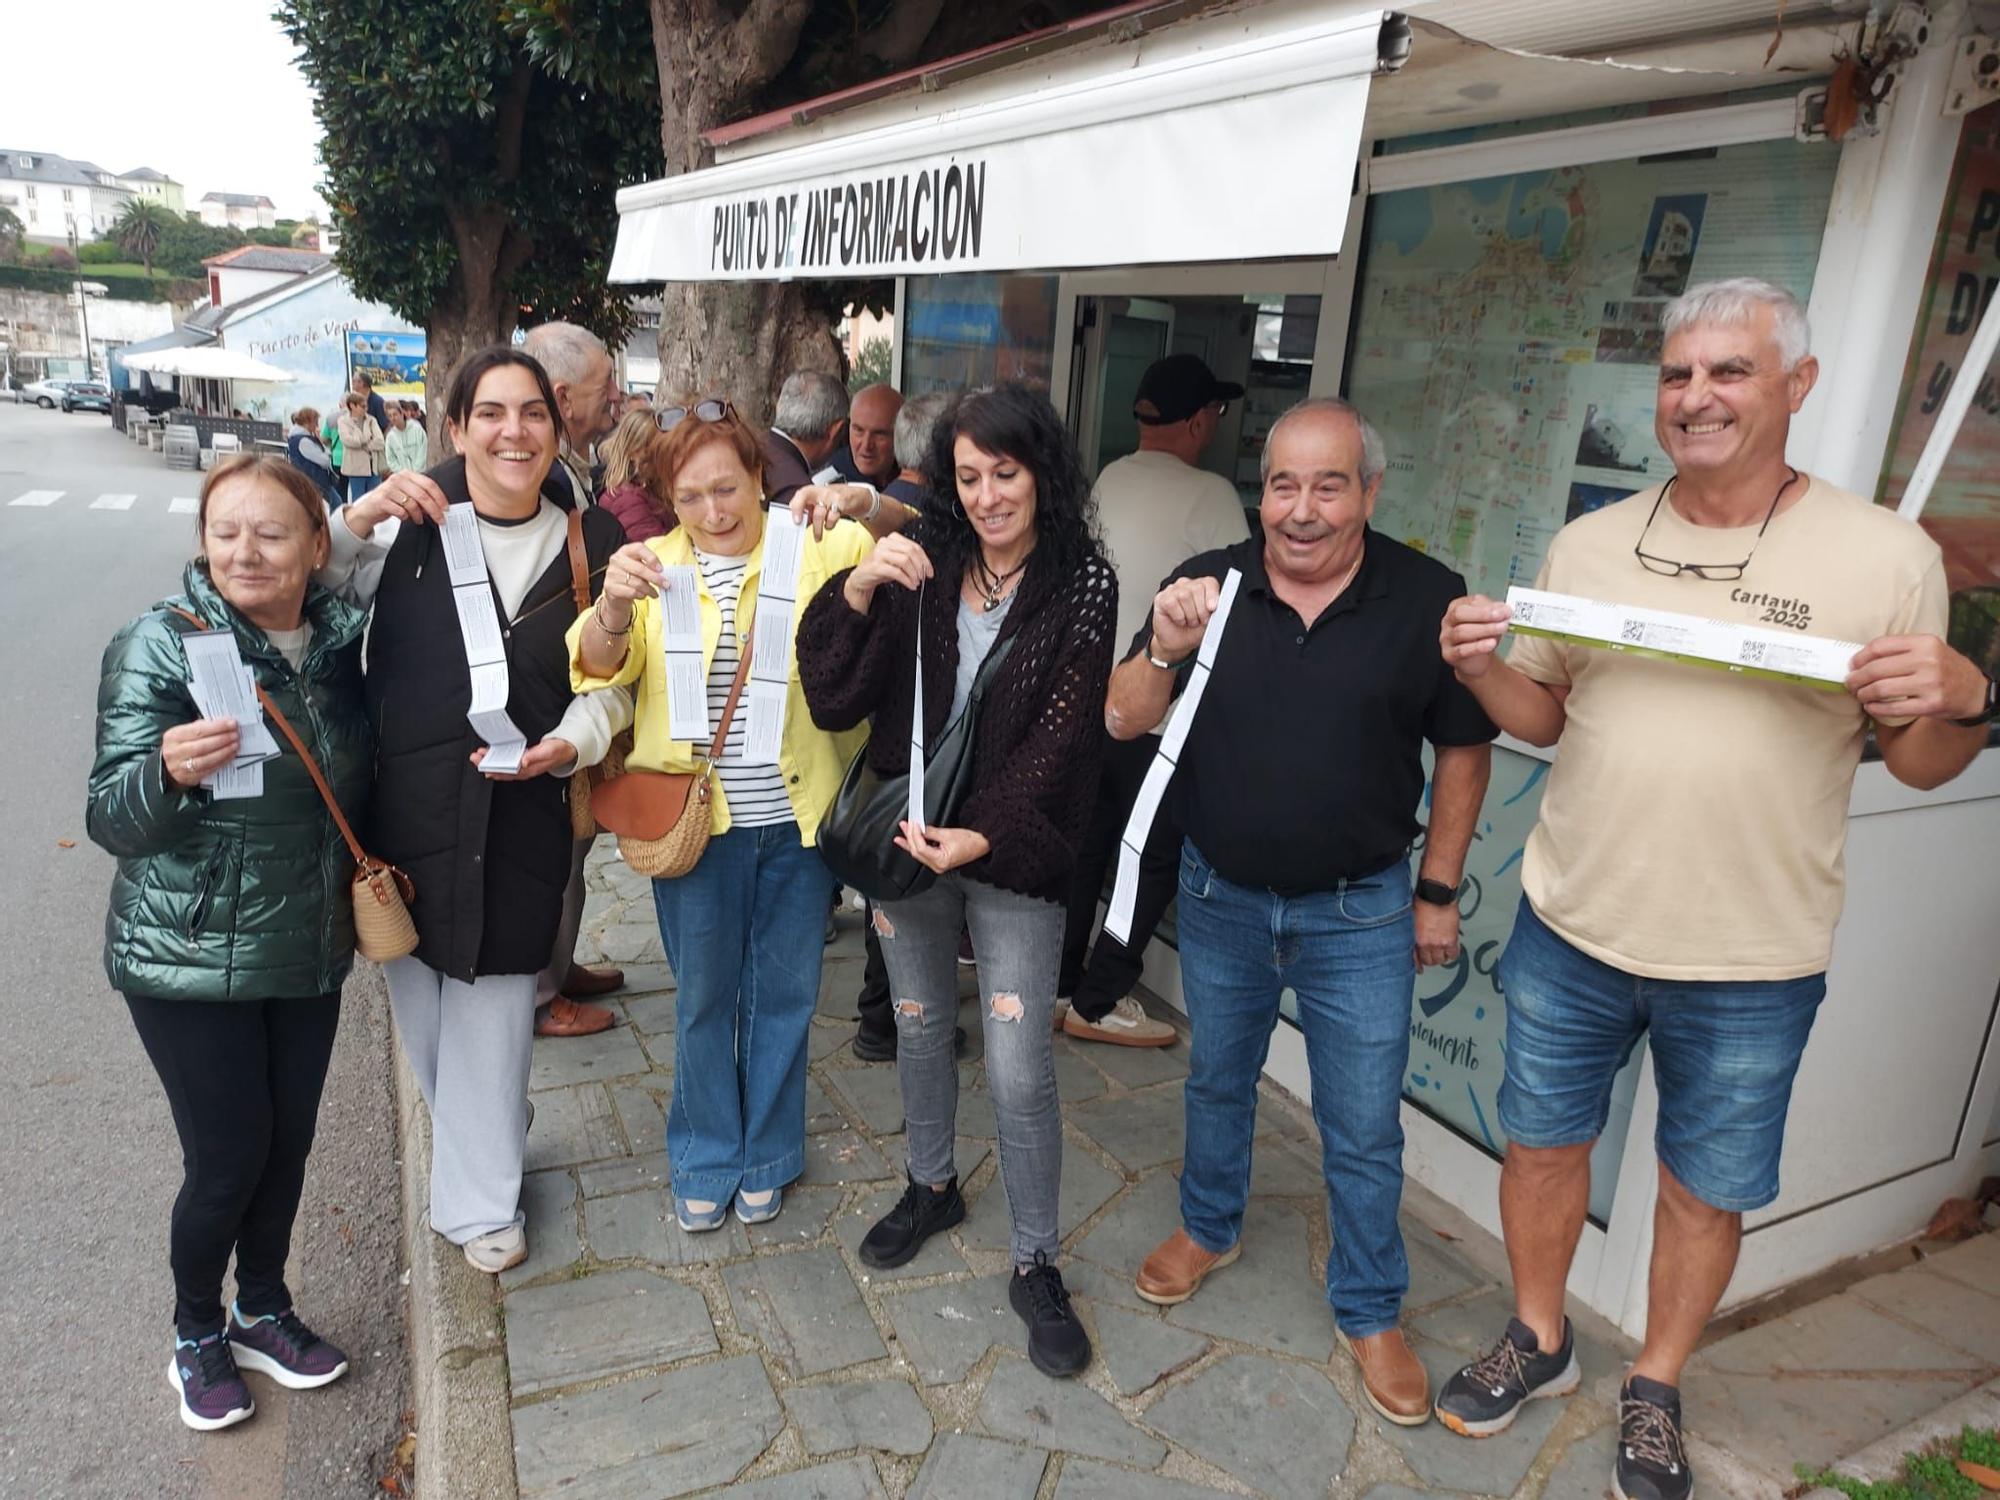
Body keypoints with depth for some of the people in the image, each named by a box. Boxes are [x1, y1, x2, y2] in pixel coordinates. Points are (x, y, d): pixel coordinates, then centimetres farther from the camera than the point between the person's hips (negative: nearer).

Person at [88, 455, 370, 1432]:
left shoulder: (339, 640, -1)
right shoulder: (159, 646, -15)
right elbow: (112, 821, -17)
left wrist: (370, 871, 5)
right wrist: (170, 771, -37)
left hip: (309, 952, 5)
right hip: (190, 961, -4)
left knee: (289, 1143, 15)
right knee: (228, 1157, 4)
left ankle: (263, 1312, 38)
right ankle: (197, 1334, 31)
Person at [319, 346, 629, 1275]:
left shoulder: (590, 544, 1)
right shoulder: (410, 525, -3)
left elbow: (607, 683, 4)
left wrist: (568, 742, -14)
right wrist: (357, 518, -15)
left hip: (519, 817, 0)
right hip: (405, 806, 1)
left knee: (492, 1005, 6)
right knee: (417, 993, 14)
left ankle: (478, 1199, 26)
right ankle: (480, 1144, 42)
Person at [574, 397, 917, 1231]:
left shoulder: (810, 550, -3)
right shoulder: (655, 566, -1)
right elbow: (600, 668, -12)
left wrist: (863, 501, -30)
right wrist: (614, 604, -35)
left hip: (796, 816, 0)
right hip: (695, 817, 0)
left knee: (785, 992, 14)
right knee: (704, 996, 14)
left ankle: (767, 1158, 36)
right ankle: (706, 1161, 35)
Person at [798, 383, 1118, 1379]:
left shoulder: (1082, 584, -9)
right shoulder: (919, 566, -3)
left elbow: (1060, 735, -15)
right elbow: (834, 701, -8)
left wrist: (987, 836, -28)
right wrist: (855, 592, -23)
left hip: (1014, 852, -3)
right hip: (904, 837, 4)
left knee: (1019, 1073, 0)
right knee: (919, 1027, 20)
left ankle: (1035, 1264, 22)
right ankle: (932, 1187, 46)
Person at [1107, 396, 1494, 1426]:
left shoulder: (1427, 599, -12)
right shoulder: (1207, 587, -8)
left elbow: (1462, 752, -2)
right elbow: (1123, 722, -11)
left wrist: (1438, 892, 1)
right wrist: (1164, 651, -31)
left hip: (1357, 912, -2)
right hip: (1220, 895, 2)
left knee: (1364, 1128, 9)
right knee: (1217, 1078, 22)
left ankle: (1370, 1313, 32)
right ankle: (1210, 1229, 48)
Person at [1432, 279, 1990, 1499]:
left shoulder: (1888, 556, -8)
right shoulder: (1589, 545, 1)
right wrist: (1480, 667, -13)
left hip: (1752, 964, -2)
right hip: (1571, 928, 3)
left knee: (1706, 1188, 15)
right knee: (1544, 1140, 17)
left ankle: (1657, 1391, 40)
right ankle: (1540, 1340, 43)